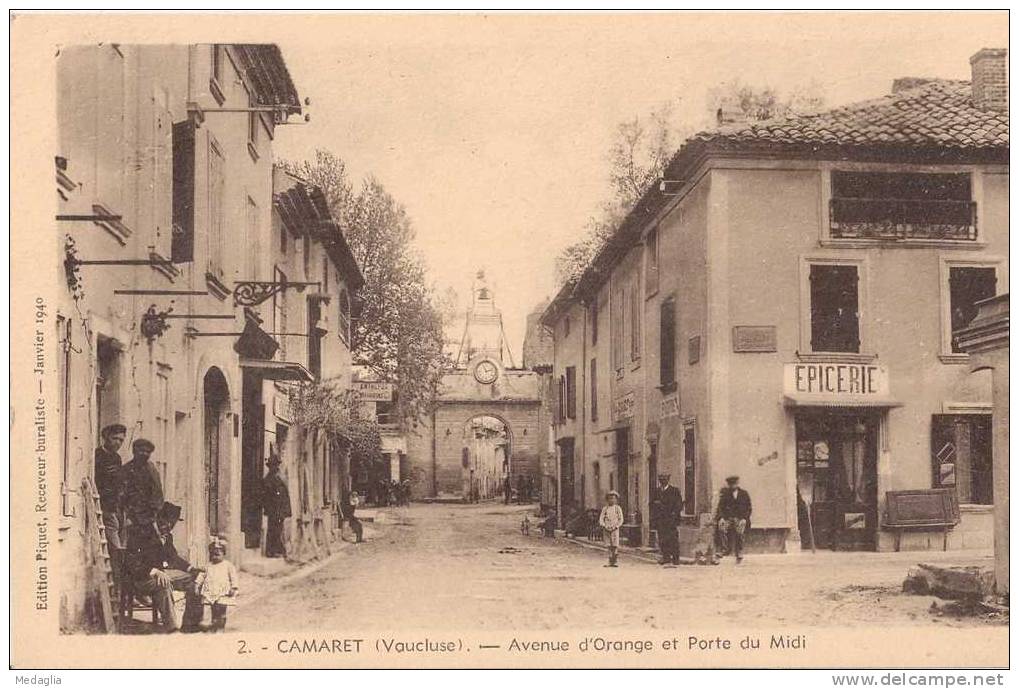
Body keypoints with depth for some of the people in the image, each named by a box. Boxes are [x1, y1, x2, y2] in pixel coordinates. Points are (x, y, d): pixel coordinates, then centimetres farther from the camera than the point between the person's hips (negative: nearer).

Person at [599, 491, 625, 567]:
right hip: (607, 529, 1)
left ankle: (614, 562, -8)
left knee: (615, 545, -10)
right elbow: (601, 519, 6)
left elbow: (621, 520, 2)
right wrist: (604, 526, -10)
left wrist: (615, 527, -10)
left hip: (615, 529, -1)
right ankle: (610, 562, 3)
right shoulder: (605, 509, 7)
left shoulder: (618, 508, 4)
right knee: (609, 546, 0)